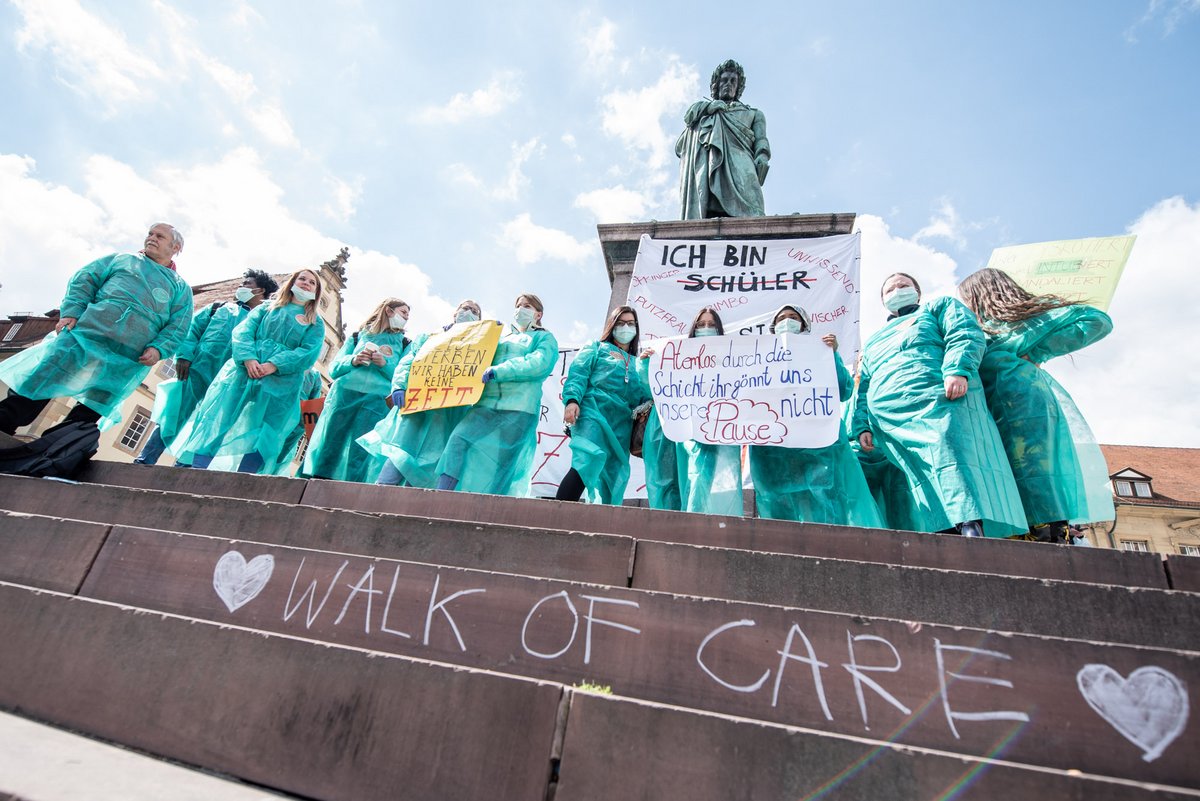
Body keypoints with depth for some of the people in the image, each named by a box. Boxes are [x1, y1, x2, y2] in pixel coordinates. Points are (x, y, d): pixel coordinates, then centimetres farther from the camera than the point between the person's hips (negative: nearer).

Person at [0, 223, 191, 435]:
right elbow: (85, 279, 12)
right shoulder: (122, 259, 21)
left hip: (129, 358, -1)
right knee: (40, 381, -2)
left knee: (91, 409, 3)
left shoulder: (181, 288, 15)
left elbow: (178, 327, 4)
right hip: (88, 331, 1)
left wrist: (158, 349, -13)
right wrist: (72, 311, -5)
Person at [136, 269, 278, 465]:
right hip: (197, 369, 1)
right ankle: (143, 463, 11)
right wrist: (184, 355, -6)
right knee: (172, 418, 2)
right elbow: (192, 327, 9)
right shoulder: (221, 307, 18)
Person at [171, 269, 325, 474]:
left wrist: (274, 366, -17)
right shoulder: (267, 307, 19)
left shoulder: (316, 324, 13)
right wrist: (248, 358, -14)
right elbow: (242, 331, 6)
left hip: (279, 384, -2)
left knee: (256, 438, -9)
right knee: (217, 425, -5)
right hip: (243, 372, 2)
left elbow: (309, 353, -3)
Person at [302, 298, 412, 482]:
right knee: (324, 450, -4)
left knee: (359, 461, -7)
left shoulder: (404, 343, 17)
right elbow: (334, 368, 14)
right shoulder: (358, 335, 20)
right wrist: (353, 361, -6)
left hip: (376, 400, -1)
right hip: (343, 394, 2)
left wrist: (384, 364, -11)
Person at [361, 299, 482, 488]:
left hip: (449, 412, 1)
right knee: (401, 452, -15)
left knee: (430, 461, -8)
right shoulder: (429, 336, 23)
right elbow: (407, 362, 12)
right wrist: (399, 386, -8)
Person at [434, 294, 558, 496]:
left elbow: (539, 363, -7)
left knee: (500, 459, -8)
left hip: (519, 407, -4)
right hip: (486, 403, 4)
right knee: (458, 439, -18)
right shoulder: (500, 335, 30)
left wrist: (497, 371, -15)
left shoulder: (545, 338, 14)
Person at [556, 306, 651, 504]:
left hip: (621, 422, 5)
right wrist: (572, 399, -16)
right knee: (588, 461, -26)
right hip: (594, 412, -5)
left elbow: (642, 395, 22)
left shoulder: (636, 363, 28)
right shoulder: (596, 348, 17)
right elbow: (577, 374, 2)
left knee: (614, 474, 0)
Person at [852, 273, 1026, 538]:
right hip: (888, 423, 4)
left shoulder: (939, 307, 26)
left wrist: (957, 370, -17)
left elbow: (966, 335, 4)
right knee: (922, 481, -12)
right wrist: (862, 426, 13)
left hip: (939, 403, -4)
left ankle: (972, 528, -31)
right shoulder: (873, 342, 37)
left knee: (953, 462, -25)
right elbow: (863, 389, 30)